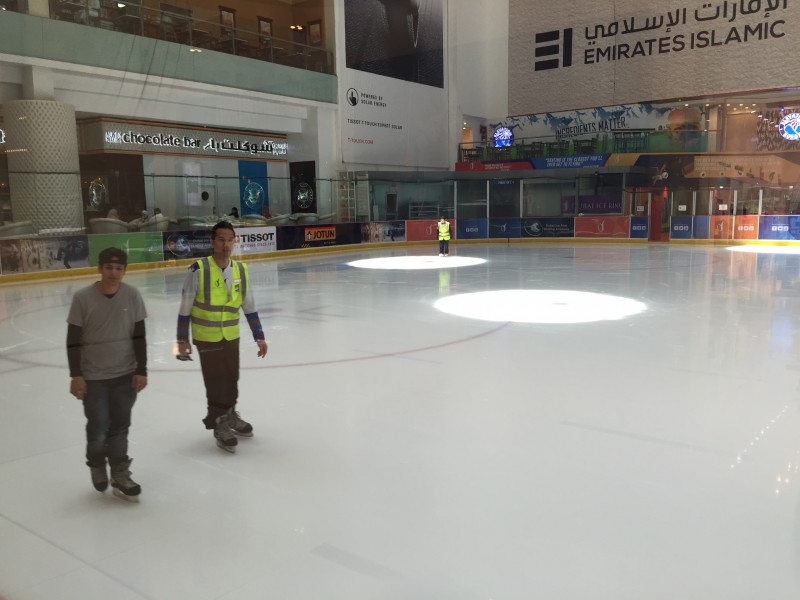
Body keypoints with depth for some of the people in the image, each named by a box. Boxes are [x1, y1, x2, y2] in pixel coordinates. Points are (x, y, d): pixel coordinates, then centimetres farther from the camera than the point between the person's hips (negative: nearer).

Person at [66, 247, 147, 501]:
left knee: (119, 427, 11)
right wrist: (76, 375, -9)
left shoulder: (132, 295, -6)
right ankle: (97, 464, 34)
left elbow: (139, 337, -1)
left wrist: (141, 371, -2)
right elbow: (73, 340, -7)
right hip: (93, 377, -2)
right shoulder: (83, 298, -12)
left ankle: (120, 477, 24)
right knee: (98, 429, 4)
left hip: (126, 375, 2)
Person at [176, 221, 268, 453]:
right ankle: (219, 425, 19)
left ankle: (230, 415, 40)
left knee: (232, 378, 16)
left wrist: (259, 336, 6)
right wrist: (182, 340, -7)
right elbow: (185, 308, -9)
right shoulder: (199, 270, -16)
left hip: (232, 336, 5)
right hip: (206, 337, -4)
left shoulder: (241, 270, -3)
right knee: (215, 381, 0)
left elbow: (249, 307, 6)